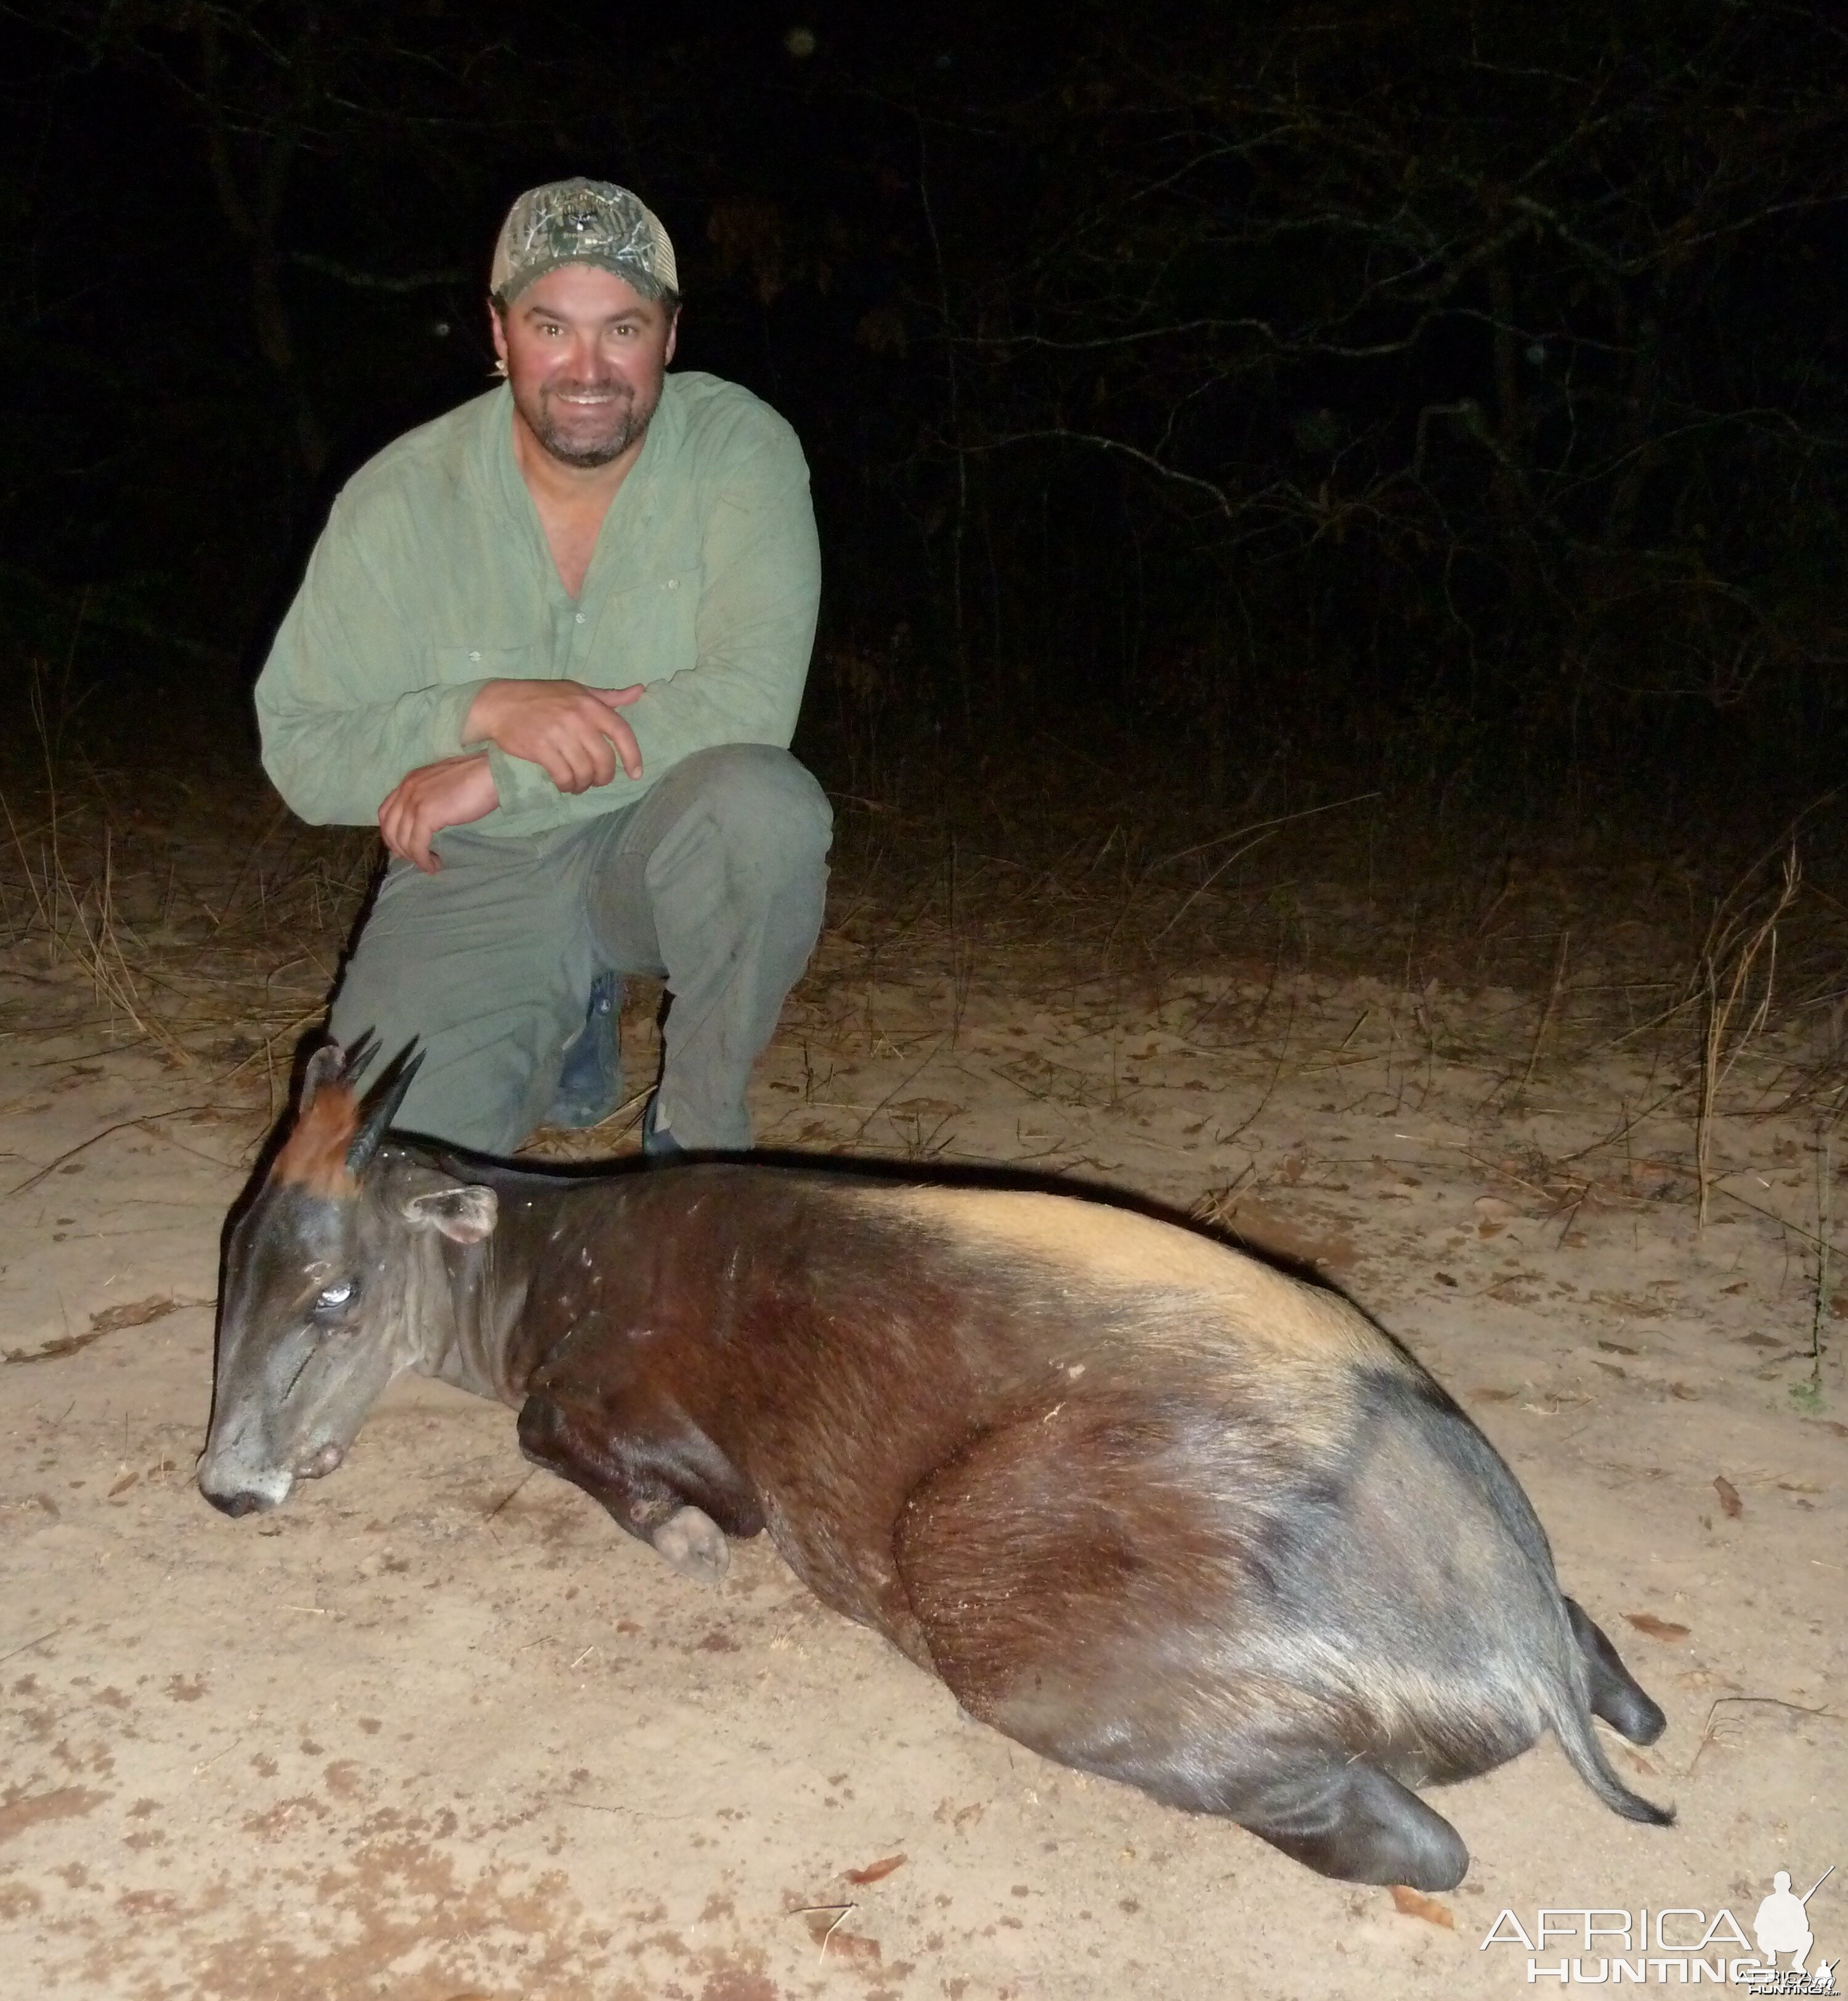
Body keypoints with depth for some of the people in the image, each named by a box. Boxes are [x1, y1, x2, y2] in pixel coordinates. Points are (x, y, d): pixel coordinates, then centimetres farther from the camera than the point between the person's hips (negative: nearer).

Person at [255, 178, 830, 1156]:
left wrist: (500, 775, -25)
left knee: (766, 805, -35)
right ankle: (569, 1018, 16)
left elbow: (753, 695, -24)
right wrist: (485, 710, -28)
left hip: (667, 843, 0)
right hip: (476, 875, 1)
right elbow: (299, 752, -9)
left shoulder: (740, 446, -13)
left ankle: (701, 1125, -8)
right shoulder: (399, 500, -11)